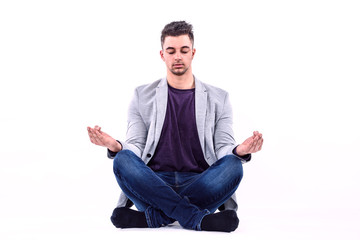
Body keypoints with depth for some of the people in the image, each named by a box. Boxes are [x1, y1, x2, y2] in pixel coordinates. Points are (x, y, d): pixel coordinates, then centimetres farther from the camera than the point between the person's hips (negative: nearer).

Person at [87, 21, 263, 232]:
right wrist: (115, 146, -20)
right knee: (123, 159, -29)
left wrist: (240, 150, -20)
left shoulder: (218, 98, 13)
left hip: (199, 185, 1)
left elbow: (224, 147, 5)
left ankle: (155, 216, -29)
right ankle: (196, 218, -30)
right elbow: (135, 145, 5)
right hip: (155, 186, 0)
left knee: (233, 165, -30)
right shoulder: (143, 96, 13)